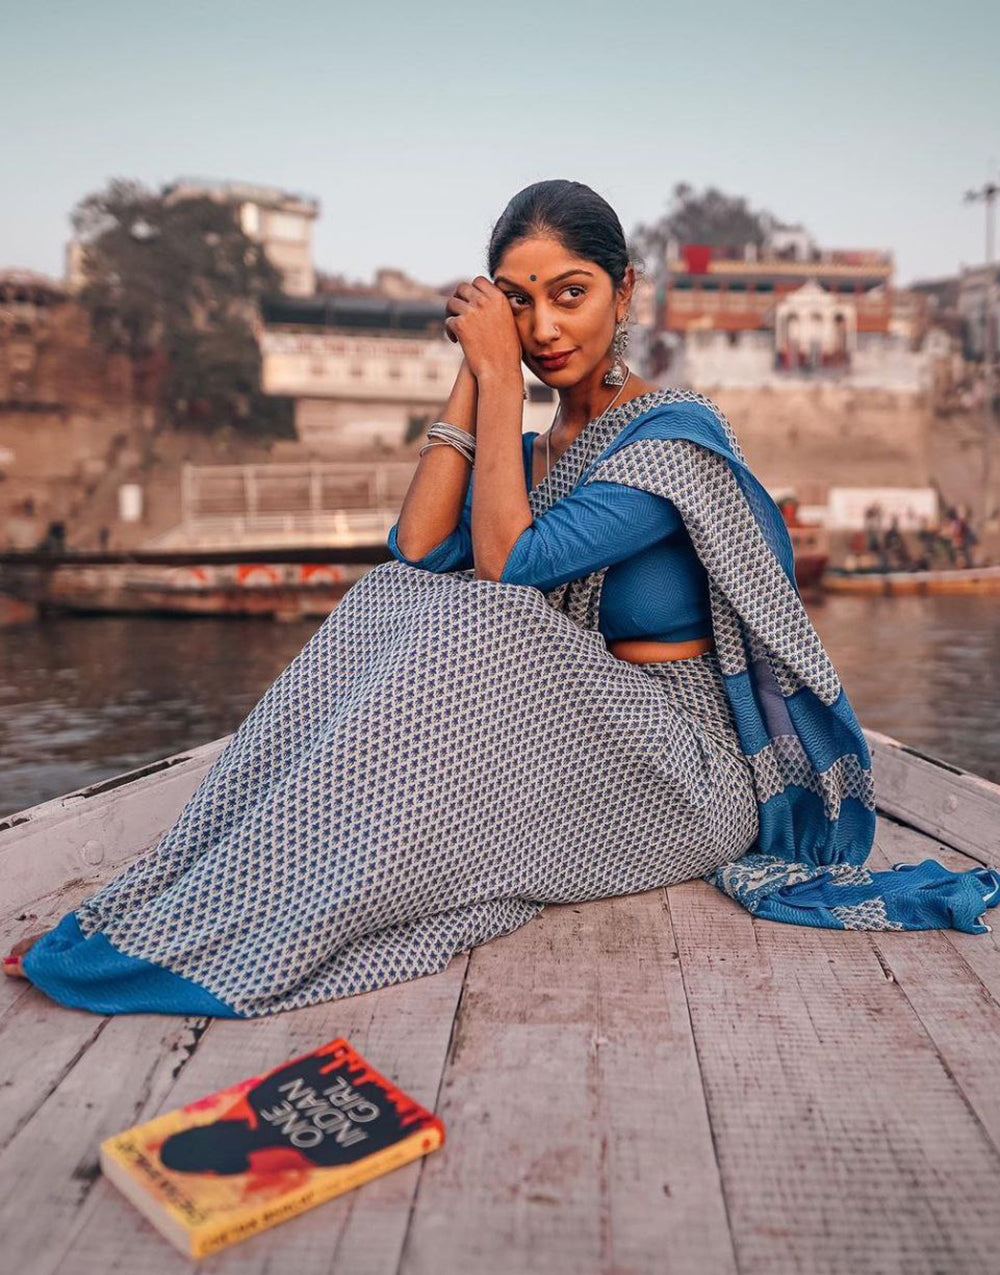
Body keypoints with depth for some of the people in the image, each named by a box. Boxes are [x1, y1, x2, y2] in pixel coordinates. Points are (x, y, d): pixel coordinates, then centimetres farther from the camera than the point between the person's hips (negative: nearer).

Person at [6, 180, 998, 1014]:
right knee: (387, 603, -14)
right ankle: (184, 887, -20)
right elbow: (417, 549, -7)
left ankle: (236, 926, -29)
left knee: (471, 627, -30)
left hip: (684, 772, -6)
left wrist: (501, 378, -16)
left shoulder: (678, 435, -10)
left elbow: (505, 562, -22)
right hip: (568, 756, 6)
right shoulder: (530, 448, 12)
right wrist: (472, 378, -4)